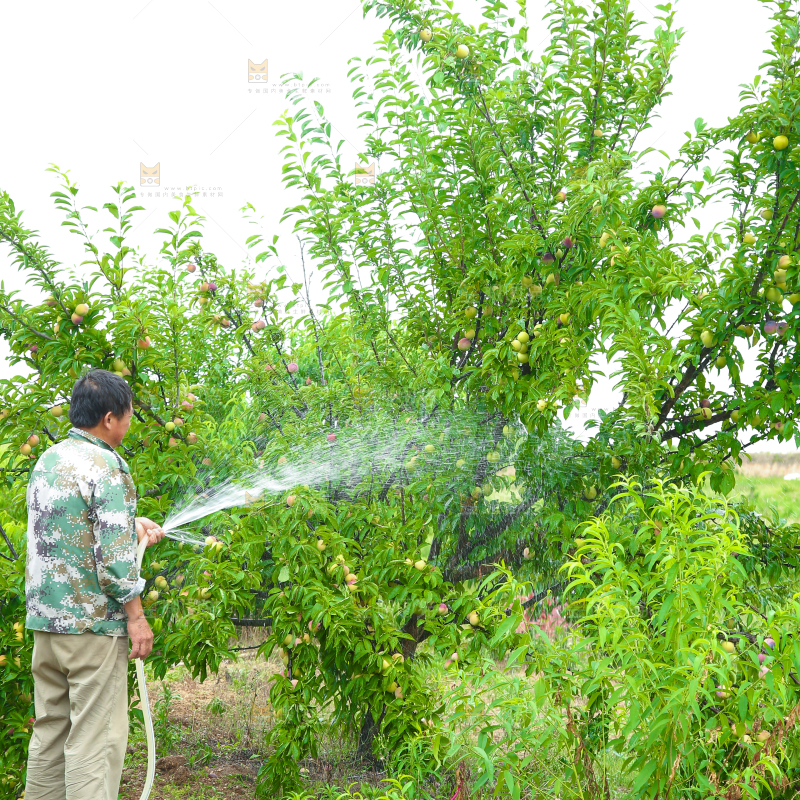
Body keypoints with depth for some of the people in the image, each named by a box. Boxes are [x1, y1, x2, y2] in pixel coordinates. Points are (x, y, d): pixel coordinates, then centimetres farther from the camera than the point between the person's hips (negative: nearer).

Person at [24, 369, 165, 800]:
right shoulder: (105, 465, -14)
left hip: (44, 619, 8)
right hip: (93, 621, -8)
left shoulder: (47, 460, 11)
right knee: (94, 737, -3)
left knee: (49, 731, 14)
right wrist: (136, 616, -12)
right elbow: (114, 555, -19)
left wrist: (132, 524, 30)